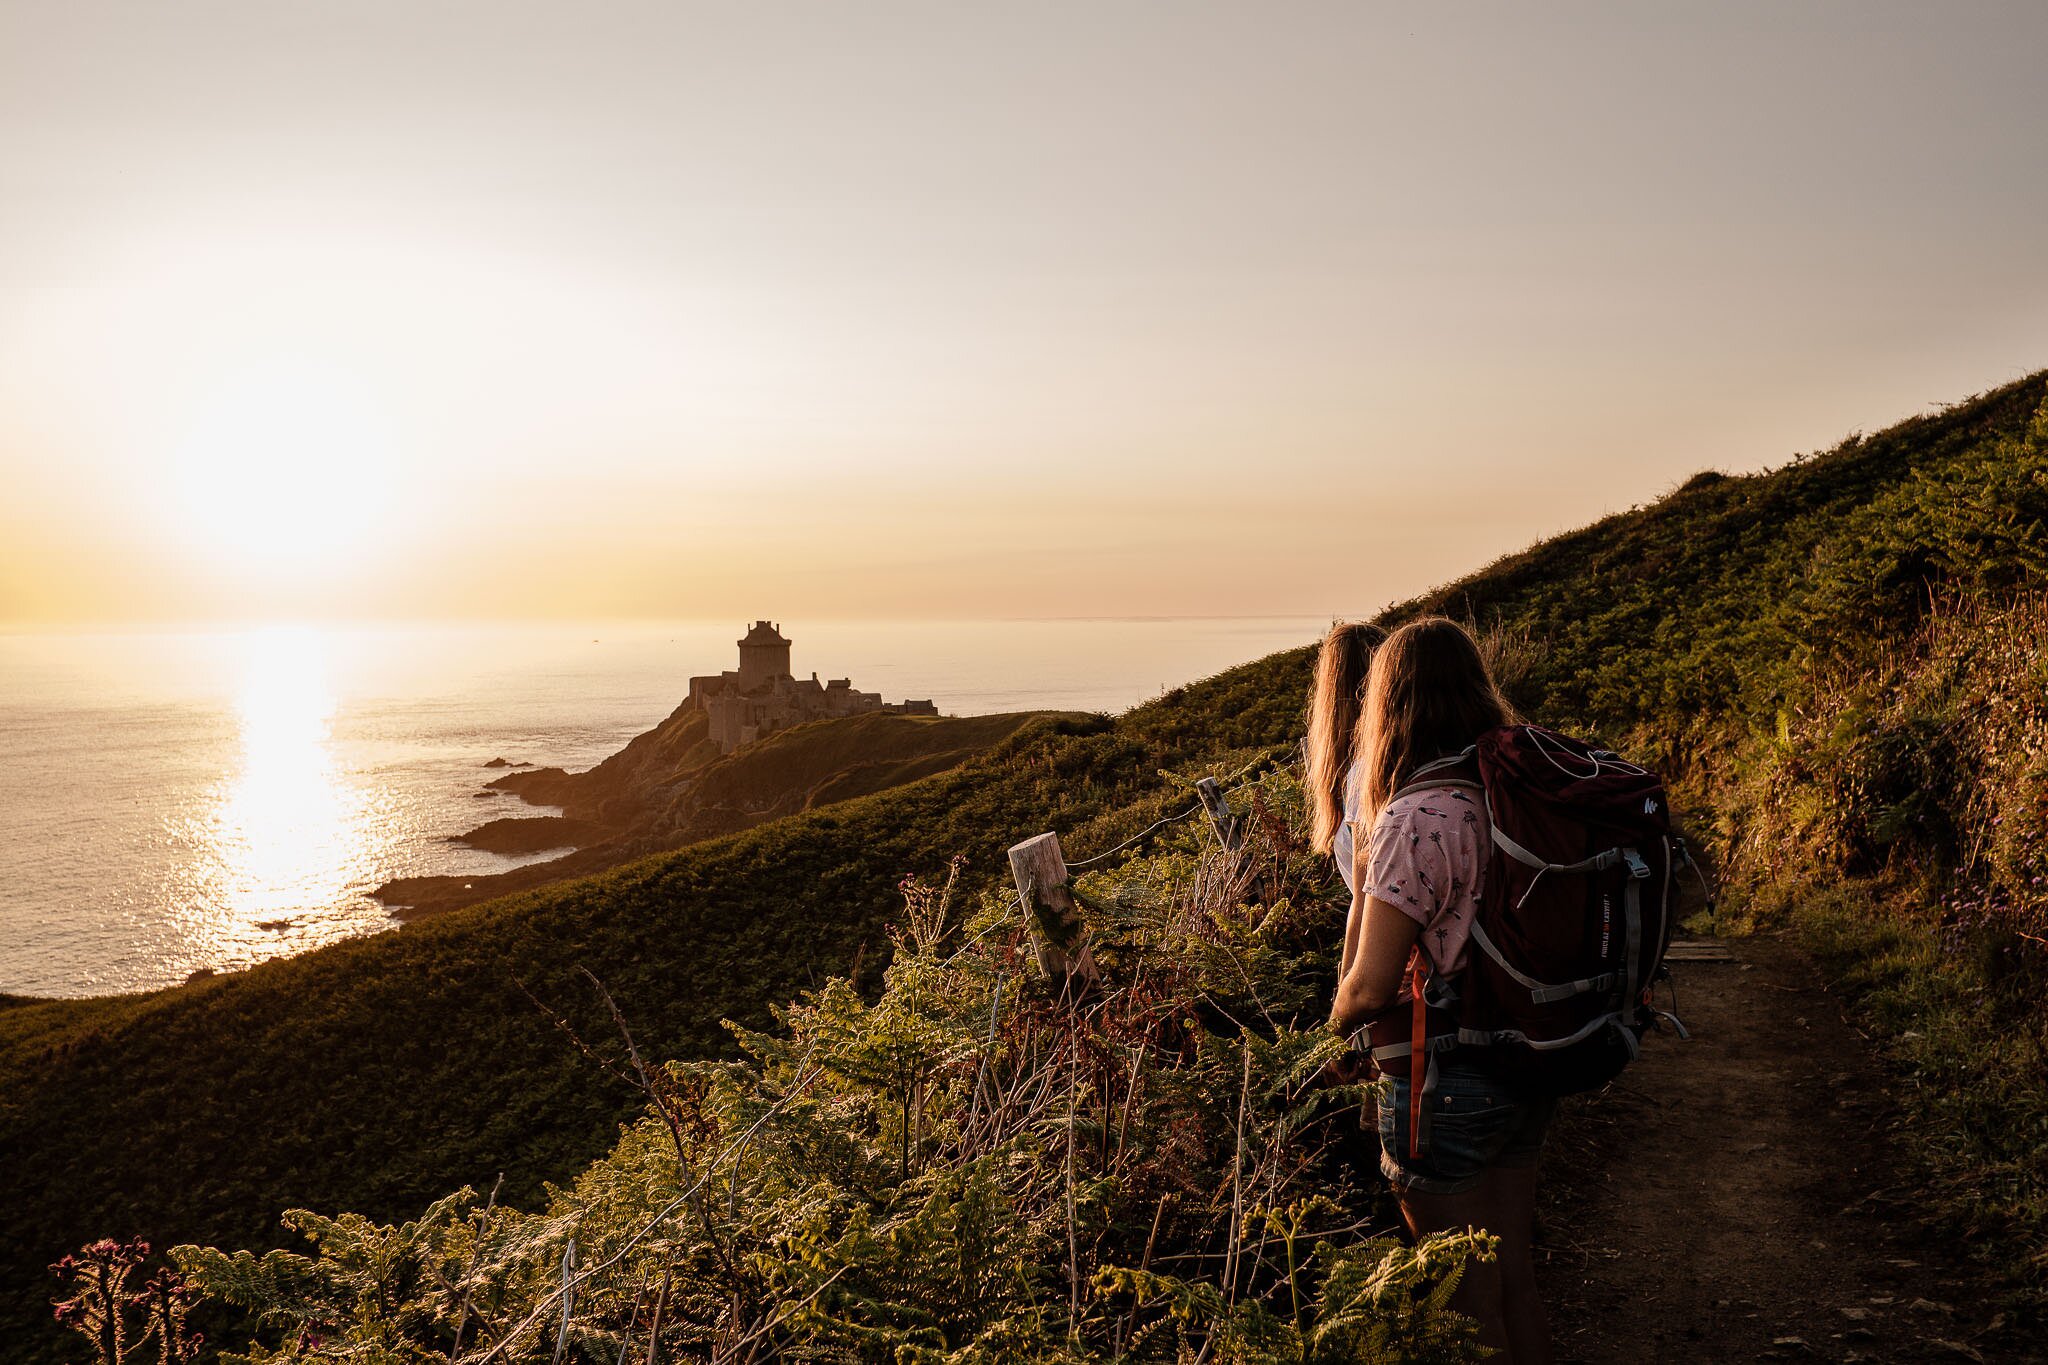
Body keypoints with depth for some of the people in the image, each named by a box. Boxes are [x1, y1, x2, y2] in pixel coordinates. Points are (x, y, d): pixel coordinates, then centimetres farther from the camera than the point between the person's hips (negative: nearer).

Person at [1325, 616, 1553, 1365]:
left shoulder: (1415, 819, -23)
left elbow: (1368, 988, -24)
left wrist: (1337, 1023, -2)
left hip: (1449, 1086, -7)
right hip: (1528, 1070, 8)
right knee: (1515, 1281, 23)